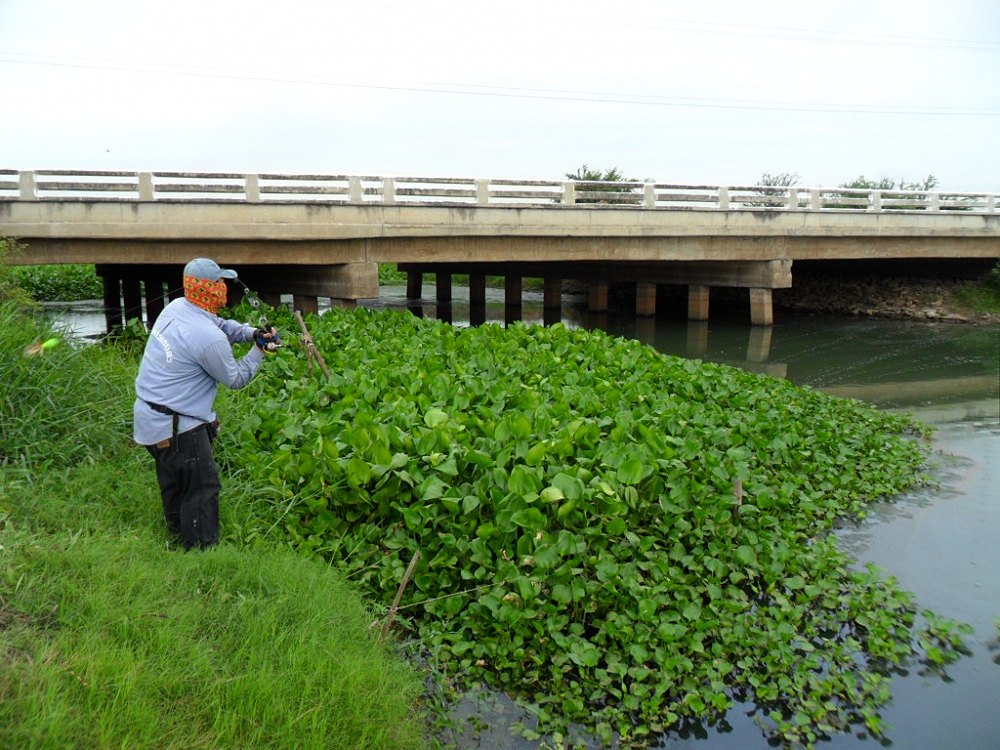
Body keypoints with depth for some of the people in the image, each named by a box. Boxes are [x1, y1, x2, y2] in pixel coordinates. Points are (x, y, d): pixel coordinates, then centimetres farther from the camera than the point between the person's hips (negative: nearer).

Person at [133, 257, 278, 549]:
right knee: (202, 488, 0)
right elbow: (235, 379, -11)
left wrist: (251, 332, -3)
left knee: (174, 482, 25)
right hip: (176, 427, -10)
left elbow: (221, 324, 13)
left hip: (148, 415, 10)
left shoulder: (176, 307, -1)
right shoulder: (208, 338, -26)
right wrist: (259, 350, -1)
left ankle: (180, 535, 42)